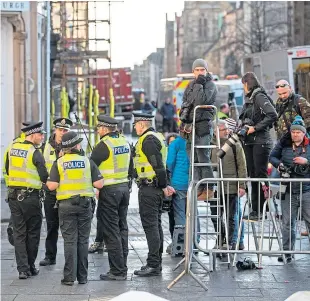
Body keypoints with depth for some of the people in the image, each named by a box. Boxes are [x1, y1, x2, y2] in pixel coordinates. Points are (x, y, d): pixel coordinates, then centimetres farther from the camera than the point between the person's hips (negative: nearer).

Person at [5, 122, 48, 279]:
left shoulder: (12, 148, 5)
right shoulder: (35, 153, -13)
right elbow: (44, 177, -12)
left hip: (13, 195, 5)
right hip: (30, 197, -5)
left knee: (19, 233, 6)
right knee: (32, 233, 10)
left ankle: (23, 269, 1)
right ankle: (30, 266, 16)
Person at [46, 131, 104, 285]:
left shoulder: (58, 163, -2)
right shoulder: (87, 161, 0)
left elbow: (52, 186, -10)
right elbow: (99, 184, -4)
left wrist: (48, 182, 12)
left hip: (66, 205, -1)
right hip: (85, 204, 1)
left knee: (70, 240, 1)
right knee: (83, 240, 8)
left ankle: (69, 276, -3)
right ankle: (82, 277, 12)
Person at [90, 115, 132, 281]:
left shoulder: (104, 145, -15)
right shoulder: (124, 142, 8)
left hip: (109, 191, -8)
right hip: (124, 188, 8)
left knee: (111, 231, -3)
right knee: (122, 228, 13)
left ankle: (117, 271, -3)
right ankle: (122, 268, 17)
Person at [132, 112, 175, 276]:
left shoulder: (148, 140, -16)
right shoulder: (157, 137, 18)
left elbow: (158, 165, -21)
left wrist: (163, 186, -15)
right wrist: (164, 185, 15)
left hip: (148, 189, -11)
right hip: (155, 188, 11)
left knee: (150, 226, -8)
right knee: (156, 225, 14)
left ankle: (153, 265, -8)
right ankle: (156, 262, 20)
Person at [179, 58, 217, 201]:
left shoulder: (210, 85, -4)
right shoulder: (191, 85, 19)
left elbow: (201, 101, -20)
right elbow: (185, 102, 25)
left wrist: (199, 84, -14)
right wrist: (183, 116, 13)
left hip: (203, 126, -8)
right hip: (190, 127, 8)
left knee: (203, 158, -10)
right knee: (193, 159, 7)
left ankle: (209, 189, -7)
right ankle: (199, 187, 12)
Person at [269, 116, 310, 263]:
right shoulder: (284, 144, 5)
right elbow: (272, 156, 13)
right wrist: (279, 164, -6)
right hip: (288, 189, 2)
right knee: (287, 223, 5)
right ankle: (287, 252, 13)